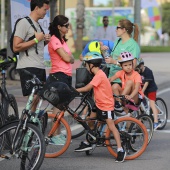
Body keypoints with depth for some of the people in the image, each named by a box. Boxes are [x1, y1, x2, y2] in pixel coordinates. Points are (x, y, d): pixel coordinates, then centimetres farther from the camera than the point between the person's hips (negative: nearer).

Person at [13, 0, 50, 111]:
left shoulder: (37, 25, 20)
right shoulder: (24, 23, -9)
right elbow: (16, 47, -18)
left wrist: (44, 41, 8)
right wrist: (36, 40, -15)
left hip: (40, 67, 9)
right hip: (29, 68, -9)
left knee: (37, 98, 6)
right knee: (34, 98, -15)